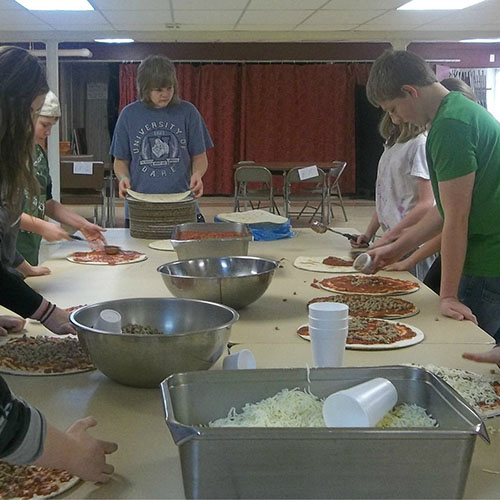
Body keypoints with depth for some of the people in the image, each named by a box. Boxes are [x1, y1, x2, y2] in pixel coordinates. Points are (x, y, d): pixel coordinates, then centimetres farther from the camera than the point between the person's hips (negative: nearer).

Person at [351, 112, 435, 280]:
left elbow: (426, 204, -18)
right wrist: (369, 233, 8)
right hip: (392, 241, 8)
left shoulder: (421, 143, -12)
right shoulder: (392, 142, 13)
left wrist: (388, 237, -18)